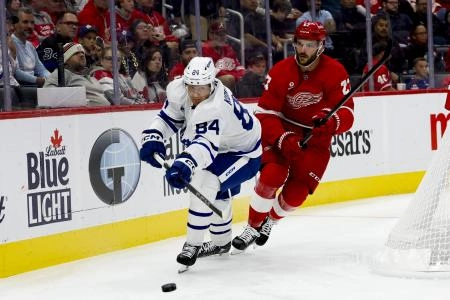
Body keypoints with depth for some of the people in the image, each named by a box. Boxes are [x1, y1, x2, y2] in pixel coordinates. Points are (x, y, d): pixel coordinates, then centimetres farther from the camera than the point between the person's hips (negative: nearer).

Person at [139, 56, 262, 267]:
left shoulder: (216, 108, -41)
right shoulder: (179, 89, -18)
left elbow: (205, 142, -55)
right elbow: (169, 118, -2)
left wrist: (184, 164, -71)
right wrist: (153, 138, -19)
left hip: (243, 153, -9)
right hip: (222, 146, 9)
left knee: (204, 185, -27)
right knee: (218, 195, 26)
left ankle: (192, 245, -18)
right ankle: (221, 242, 49)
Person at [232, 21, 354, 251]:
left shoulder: (335, 72, -16)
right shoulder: (281, 72, -15)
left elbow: (346, 115, -20)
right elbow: (265, 114, -16)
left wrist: (331, 122, -43)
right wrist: (283, 139, -32)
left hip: (316, 137, 1)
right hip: (282, 130, 0)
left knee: (297, 192, -5)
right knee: (271, 177, -22)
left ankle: (270, 221, 26)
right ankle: (252, 227, -3)